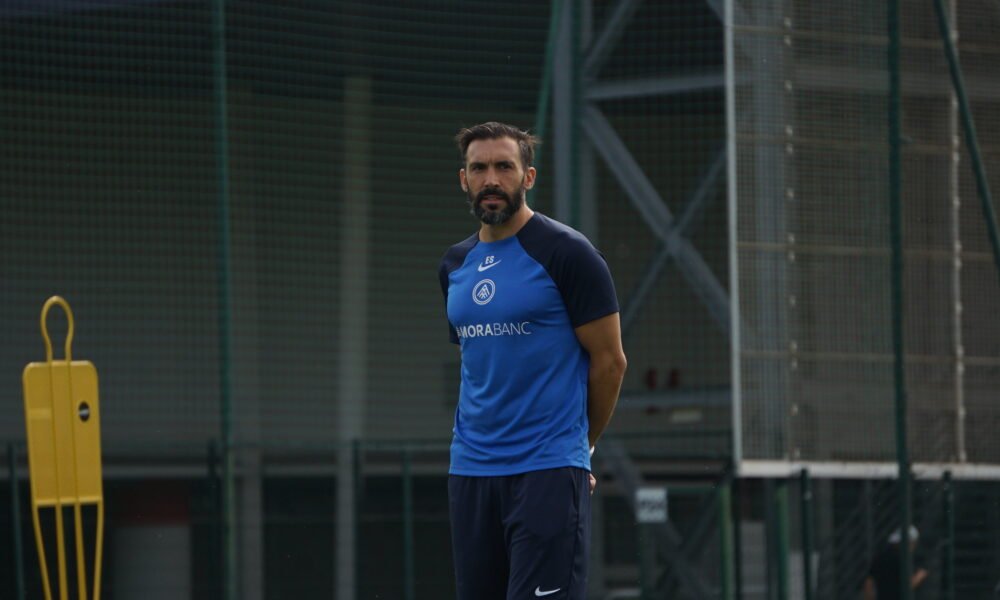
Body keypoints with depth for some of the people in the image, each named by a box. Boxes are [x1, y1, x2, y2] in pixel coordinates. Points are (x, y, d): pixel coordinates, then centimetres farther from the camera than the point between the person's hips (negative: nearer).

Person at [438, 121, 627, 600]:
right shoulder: (455, 265, 14)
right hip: (470, 470, 7)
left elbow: (608, 362, -3)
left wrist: (576, 445, 6)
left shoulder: (566, 253, -6)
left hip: (547, 471, -6)